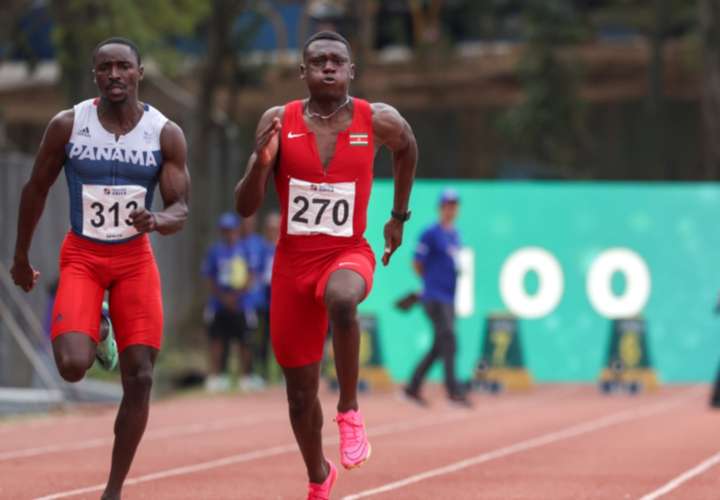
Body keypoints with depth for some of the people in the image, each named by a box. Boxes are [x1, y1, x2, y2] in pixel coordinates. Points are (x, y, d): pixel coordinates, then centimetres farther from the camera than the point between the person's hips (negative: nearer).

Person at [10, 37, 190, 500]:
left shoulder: (166, 134, -7)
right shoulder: (67, 126, -9)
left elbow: (181, 210, -5)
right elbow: (37, 190, 4)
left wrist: (157, 220, -29)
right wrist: (21, 258, 9)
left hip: (135, 258, 1)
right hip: (82, 255, -1)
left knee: (140, 378, -4)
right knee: (73, 366, -22)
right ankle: (93, 335, 16)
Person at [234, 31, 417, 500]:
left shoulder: (378, 121, -7)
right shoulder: (279, 122, -7)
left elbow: (408, 147, 19)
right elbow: (245, 207, -7)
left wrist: (399, 216, 20)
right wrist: (260, 163, -26)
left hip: (348, 254, -2)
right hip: (293, 262, 2)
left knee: (341, 299, -41)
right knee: (301, 395, 9)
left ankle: (349, 409, -19)